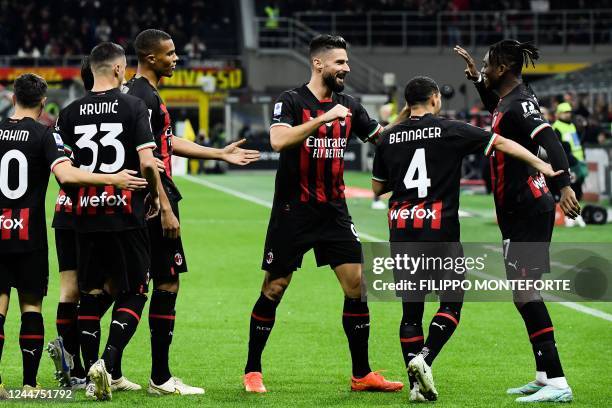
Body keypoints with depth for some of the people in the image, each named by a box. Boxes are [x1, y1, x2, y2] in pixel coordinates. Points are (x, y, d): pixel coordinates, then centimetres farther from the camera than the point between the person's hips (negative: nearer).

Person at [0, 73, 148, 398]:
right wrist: (112, 179, -20)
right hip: (29, 234, -2)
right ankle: (30, 383, 3)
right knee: (31, 304, 5)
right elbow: (66, 175, -22)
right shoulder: (44, 135, -7)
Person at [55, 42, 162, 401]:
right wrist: (155, 196, 4)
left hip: (86, 213, 4)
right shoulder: (133, 106, -6)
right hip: (126, 214, -4)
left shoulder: (70, 113, 4)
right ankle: (109, 362, -15)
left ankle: (101, 372, 9)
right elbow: (147, 162, -12)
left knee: (91, 294, 11)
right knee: (133, 294, 3)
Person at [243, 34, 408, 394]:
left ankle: (362, 374, 3)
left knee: (357, 283, -4)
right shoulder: (291, 101, -9)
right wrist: (325, 117, -29)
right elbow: (279, 141, -26)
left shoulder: (348, 106, 8)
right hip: (292, 211, -5)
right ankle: (253, 371, 14)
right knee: (274, 289, 1)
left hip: (333, 211, 5)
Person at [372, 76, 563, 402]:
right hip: (439, 229, -4)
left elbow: (377, 188, 18)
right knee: (452, 302, 5)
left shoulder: (388, 138, 9)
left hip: (400, 229, 4)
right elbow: (501, 143, 1)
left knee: (411, 308, 7)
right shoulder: (450, 131, -1)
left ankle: (416, 385, 2)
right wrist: (541, 165, 5)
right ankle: (424, 357, -16)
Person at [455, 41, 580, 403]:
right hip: (519, 213, 10)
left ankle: (558, 384, -16)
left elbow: (550, 141, -31)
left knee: (525, 293, -14)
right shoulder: (507, 99, 12)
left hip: (529, 212, -10)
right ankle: (544, 376, 22)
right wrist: (476, 78, 29)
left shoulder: (520, 103, -17)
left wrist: (563, 184, -43)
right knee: (523, 295, 15)